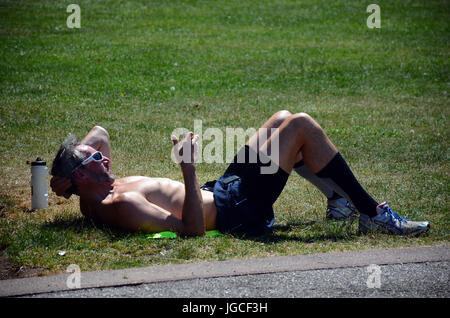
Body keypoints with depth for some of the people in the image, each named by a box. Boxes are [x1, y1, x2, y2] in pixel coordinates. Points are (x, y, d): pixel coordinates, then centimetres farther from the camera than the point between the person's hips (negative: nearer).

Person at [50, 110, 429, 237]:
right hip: (238, 210, -10)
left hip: (220, 191, 10)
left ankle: (339, 199, 26)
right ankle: (373, 215, -3)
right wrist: (188, 170, -37)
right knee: (302, 125, -12)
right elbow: (192, 228, -31)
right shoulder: (120, 206, -27)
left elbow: (100, 132, 20)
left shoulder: (96, 197, 3)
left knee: (282, 119, 18)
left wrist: (66, 165, 2)